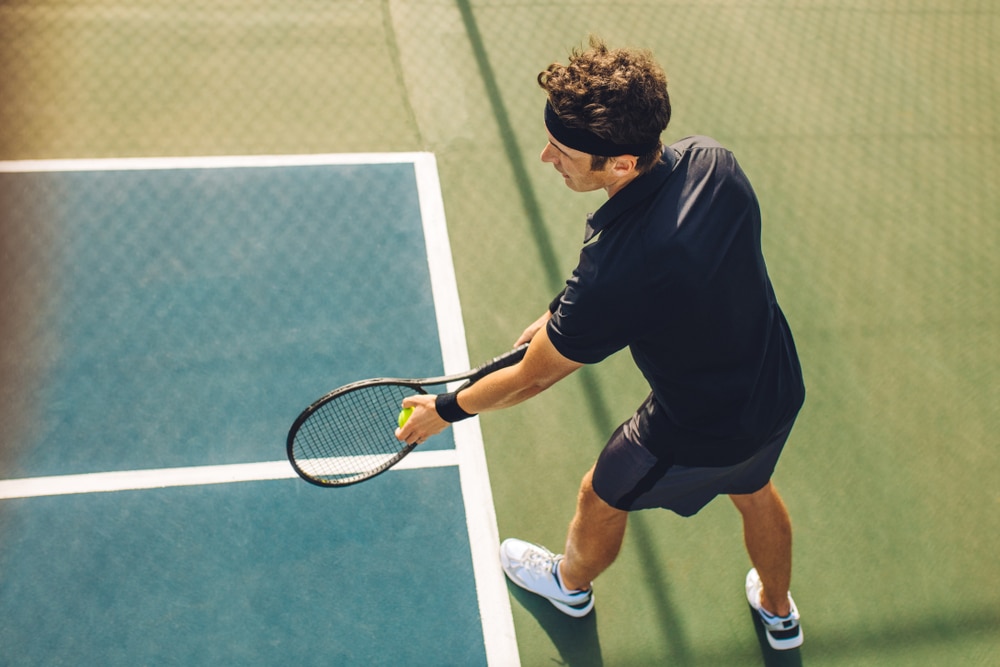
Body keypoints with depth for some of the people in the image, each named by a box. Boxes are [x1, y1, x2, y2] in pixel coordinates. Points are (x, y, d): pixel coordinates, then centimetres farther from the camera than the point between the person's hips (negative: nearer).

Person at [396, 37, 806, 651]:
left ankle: (572, 582, 60)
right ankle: (779, 611, 66)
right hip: (783, 393, 6)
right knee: (753, 488, 36)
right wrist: (566, 316, 3)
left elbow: (532, 379, -21)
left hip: (698, 440, -6)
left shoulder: (611, 279, -39)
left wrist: (445, 410, -3)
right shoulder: (712, 160, -18)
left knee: (602, 497, 24)